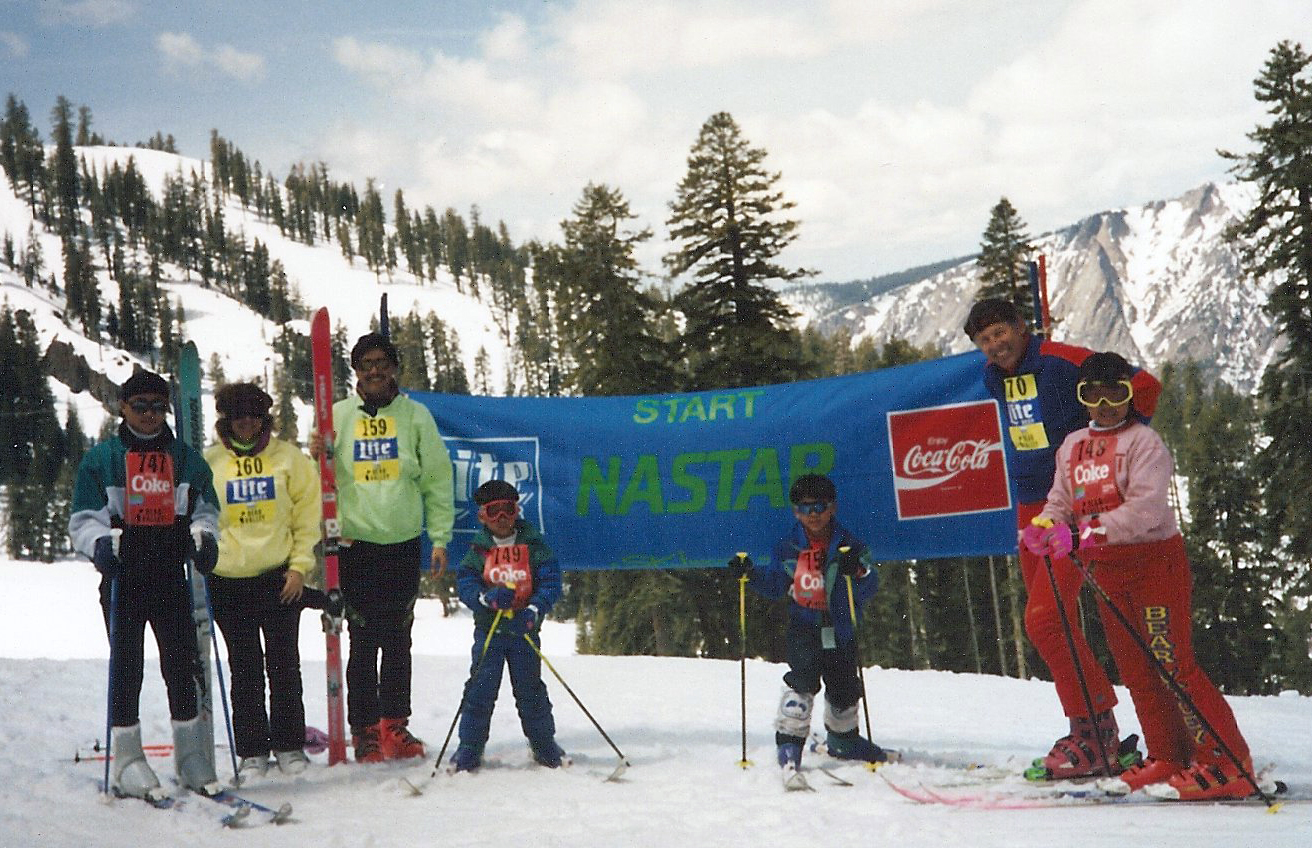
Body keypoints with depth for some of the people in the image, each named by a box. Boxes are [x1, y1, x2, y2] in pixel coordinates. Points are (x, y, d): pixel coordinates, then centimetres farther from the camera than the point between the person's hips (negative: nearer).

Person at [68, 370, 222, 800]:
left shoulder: (187, 458, 12)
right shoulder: (101, 459, 5)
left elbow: (206, 509, 17)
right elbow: (83, 519, 3)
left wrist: (204, 536, -5)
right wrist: (100, 543, -18)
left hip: (172, 577, 2)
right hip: (123, 579, -2)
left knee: (181, 664, 3)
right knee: (126, 667, 0)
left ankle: (190, 755, 12)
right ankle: (127, 758, 8)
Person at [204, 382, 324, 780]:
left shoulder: (290, 459, 3)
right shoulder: (207, 463, 5)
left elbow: (307, 518, 3)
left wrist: (300, 565, -5)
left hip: (280, 577, 0)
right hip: (228, 581, 1)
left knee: (284, 665, 6)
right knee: (245, 669, 5)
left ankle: (289, 745, 18)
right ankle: (252, 751, 13)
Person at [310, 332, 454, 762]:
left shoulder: (416, 415, 7)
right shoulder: (337, 415, 7)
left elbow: (437, 480, 8)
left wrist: (440, 537, 2)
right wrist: (316, 458, -15)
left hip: (403, 543, 1)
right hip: (355, 543, -1)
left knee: (397, 640, 5)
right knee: (363, 641, -1)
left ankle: (394, 724, 13)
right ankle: (364, 729, 6)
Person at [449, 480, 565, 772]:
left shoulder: (534, 546, -1)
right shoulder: (478, 550, 2)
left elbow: (551, 583, -7)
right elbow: (465, 583, -6)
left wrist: (533, 611, -22)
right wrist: (487, 597, -26)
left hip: (525, 630, 0)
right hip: (488, 630, 0)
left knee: (530, 688, 3)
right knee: (480, 687, -2)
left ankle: (544, 744, 18)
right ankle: (470, 746, 8)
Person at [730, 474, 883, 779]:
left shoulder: (850, 546, -5)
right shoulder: (788, 548, 1)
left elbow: (869, 588, -13)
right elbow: (774, 586, 10)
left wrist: (857, 571, -34)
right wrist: (750, 574, -7)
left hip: (841, 628, 1)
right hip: (804, 625, -1)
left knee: (844, 689, 13)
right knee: (803, 677, -23)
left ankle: (842, 738, 40)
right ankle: (790, 737, -16)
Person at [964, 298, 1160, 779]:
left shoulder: (1063, 361, -13)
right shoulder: (995, 378, 11)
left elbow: (1144, 386, -12)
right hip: (1030, 509, 9)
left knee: (1043, 620, -15)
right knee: (1058, 624, 11)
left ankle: (1090, 738, -5)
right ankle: (1103, 732, 21)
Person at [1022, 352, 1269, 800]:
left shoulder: (1143, 440, -8)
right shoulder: (1072, 447, 14)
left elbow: (1147, 506, -21)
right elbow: (1060, 502, 13)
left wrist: (1091, 532, -29)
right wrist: (1047, 526, -11)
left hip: (1154, 558, -7)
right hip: (1106, 570, 7)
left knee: (1174, 665, -11)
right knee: (1135, 671, 9)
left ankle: (1228, 765, -7)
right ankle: (1167, 759, 19)